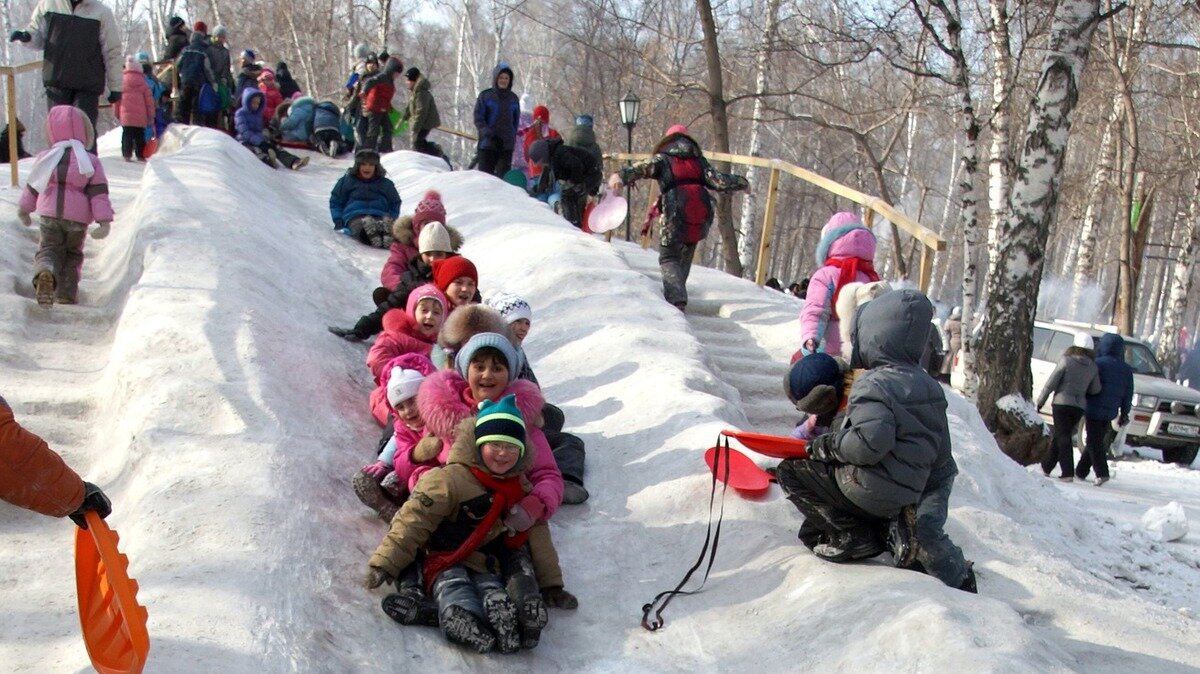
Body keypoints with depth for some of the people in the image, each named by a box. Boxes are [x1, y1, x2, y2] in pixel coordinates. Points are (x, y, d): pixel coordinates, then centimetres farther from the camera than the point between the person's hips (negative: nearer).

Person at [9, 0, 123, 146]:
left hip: (88, 86, -2)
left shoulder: (101, 12, -3)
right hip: (56, 82, 3)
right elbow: (39, 36, 16)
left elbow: (112, 52, 1)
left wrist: (115, 87, 2)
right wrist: (25, 37, -8)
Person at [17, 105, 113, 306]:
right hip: (78, 217, 0)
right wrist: (105, 222, -10)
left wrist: (23, 210, 31)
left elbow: (33, 186, 16)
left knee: (49, 249, 8)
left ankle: (45, 274, -27)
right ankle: (66, 295, 9)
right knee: (72, 254, 16)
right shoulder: (91, 161, -1)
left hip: (49, 214, 0)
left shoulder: (45, 157, 6)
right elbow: (99, 193, -8)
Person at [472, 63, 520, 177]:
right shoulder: (485, 96, 2)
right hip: (487, 143, -2)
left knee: (503, 176, -3)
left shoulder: (513, 98, 11)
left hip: (507, 146, 2)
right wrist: (486, 132, -19)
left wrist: (513, 136, 6)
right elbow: (478, 117, -3)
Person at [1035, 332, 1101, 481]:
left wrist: (1040, 401, -2)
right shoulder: (1093, 367, 3)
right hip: (1080, 406, 5)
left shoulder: (1066, 361, -9)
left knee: (1063, 437, -3)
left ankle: (1067, 472, -10)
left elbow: (1051, 383, -9)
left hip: (1062, 403, -5)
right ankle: (1047, 466, 23)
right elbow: (1095, 390, 4)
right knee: (1060, 436, 16)